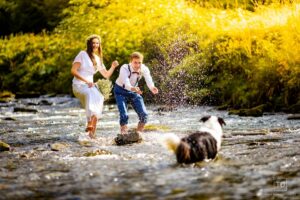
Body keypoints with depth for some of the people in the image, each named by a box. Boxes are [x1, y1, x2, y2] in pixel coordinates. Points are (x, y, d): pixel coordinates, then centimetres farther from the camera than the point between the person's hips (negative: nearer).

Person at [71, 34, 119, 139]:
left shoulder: (98, 59, 18)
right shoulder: (82, 54, -3)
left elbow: (106, 75, 22)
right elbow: (73, 71, -10)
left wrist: (113, 67, 3)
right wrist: (86, 81, -15)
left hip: (90, 85, 6)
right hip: (79, 85, -6)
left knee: (99, 98, -20)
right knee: (91, 93, -36)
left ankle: (92, 133, -21)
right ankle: (89, 123, -45)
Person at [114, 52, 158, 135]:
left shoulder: (144, 69, -21)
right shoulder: (125, 68, -31)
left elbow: (149, 80, -37)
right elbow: (126, 83, -47)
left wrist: (152, 88, -60)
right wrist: (133, 88, -69)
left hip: (133, 91, 4)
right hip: (121, 91, -4)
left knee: (144, 114, -6)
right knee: (124, 115, -20)